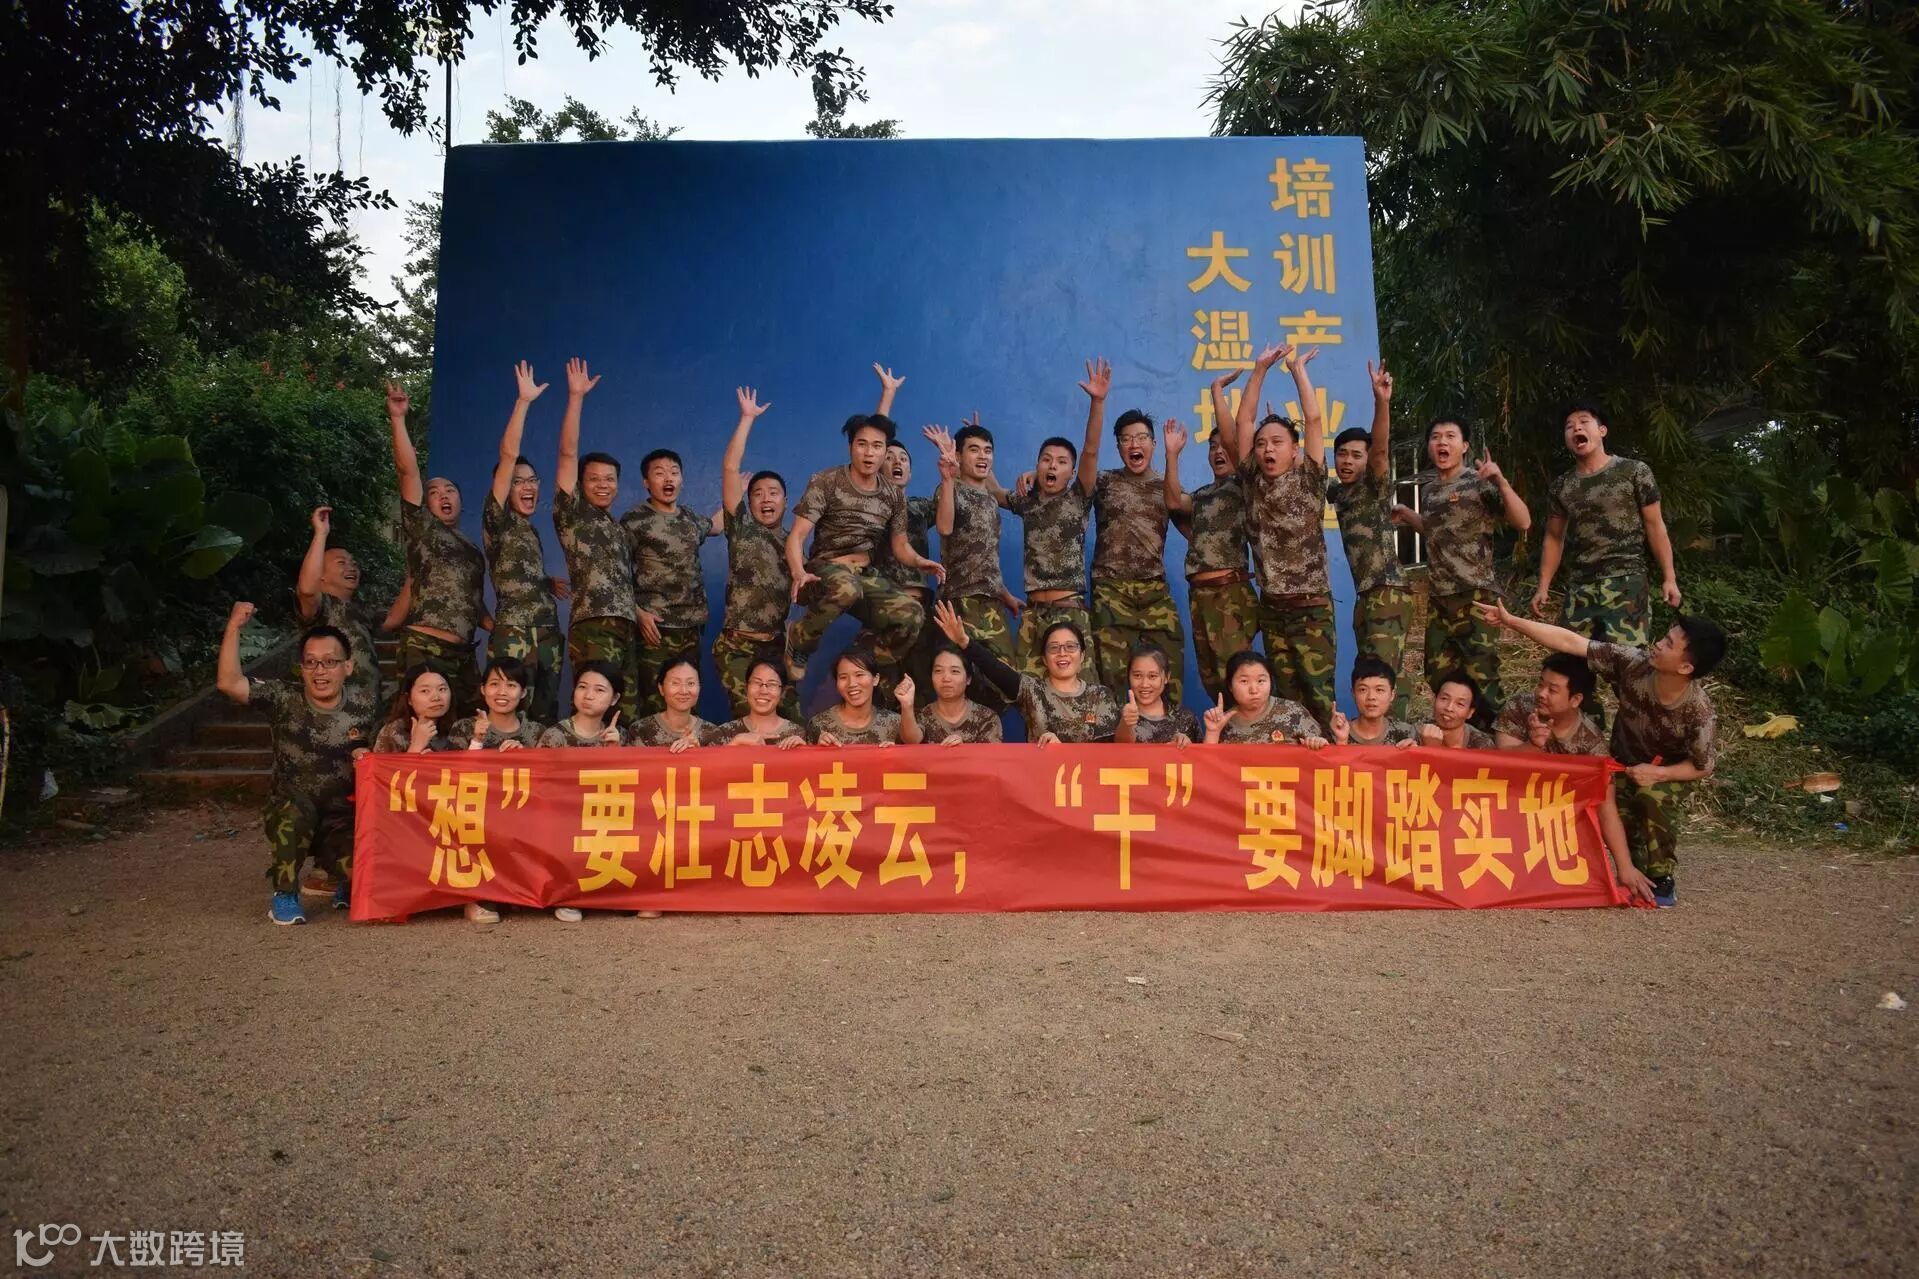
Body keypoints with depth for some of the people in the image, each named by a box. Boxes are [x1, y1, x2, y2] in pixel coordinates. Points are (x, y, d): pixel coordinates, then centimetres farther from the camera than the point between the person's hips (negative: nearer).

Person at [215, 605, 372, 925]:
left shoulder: (361, 719, -4)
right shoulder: (285, 699, -4)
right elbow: (228, 683, -17)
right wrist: (234, 628, -21)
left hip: (341, 824, 1)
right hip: (289, 821, 0)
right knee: (296, 805, -36)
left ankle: (346, 885, 18)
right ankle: (285, 895, -14)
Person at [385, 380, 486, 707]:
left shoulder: (474, 551, 23)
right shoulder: (422, 528, 7)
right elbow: (408, 471, -4)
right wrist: (398, 419, -13)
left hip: (463, 653, 6)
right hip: (424, 650, -6)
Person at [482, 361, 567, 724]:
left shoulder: (531, 529, 19)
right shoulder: (498, 521, -2)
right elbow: (508, 454, -13)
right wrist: (523, 401, -15)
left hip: (547, 636, 8)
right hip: (513, 638, -8)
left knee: (545, 721, 8)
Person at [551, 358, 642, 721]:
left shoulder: (622, 530, 26)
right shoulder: (572, 514, 8)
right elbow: (568, 455, -1)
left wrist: (640, 612, 14)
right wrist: (576, 396, -5)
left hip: (627, 629, 7)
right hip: (592, 628, -6)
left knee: (626, 718, 2)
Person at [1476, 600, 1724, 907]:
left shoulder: (1699, 713, -35)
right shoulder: (1633, 664, -31)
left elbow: (1703, 766, -18)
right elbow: (1569, 642, -32)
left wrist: (1658, 773, -33)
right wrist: (1510, 621, -35)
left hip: (1670, 772, -2)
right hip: (1623, 763, 3)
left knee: (1654, 797, -32)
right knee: (1617, 817, -17)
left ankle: (1661, 879, -12)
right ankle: (1639, 872, 16)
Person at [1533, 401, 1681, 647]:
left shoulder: (1634, 472, 1)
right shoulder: (1561, 487, 11)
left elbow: (1654, 525, 2)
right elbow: (1554, 538, 17)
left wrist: (1670, 578, -3)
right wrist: (1543, 587, 9)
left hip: (1626, 582, -4)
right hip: (1579, 588, 4)